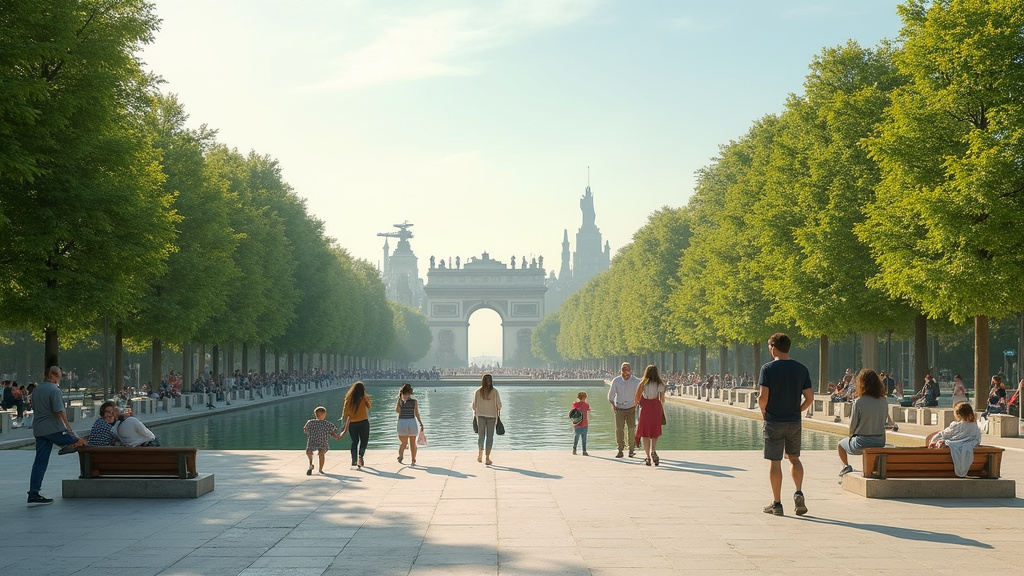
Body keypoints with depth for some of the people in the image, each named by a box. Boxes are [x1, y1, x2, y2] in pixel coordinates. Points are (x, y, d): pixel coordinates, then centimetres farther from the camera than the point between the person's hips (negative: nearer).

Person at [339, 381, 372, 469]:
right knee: (363, 441, 8)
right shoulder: (364, 398, -5)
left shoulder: (349, 398, 1)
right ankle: (360, 456, -15)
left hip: (352, 423, 3)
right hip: (363, 422, -3)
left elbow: (345, 412, 2)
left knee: (354, 442, 13)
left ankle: (354, 461, 7)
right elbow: (370, 407, 12)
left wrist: (345, 426, 9)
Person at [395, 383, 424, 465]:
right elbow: (416, 414, -4)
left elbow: (398, 410, -15)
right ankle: (413, 461, 17)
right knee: (412, 443, 14)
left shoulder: (400, 401, -4)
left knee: (403, 443, 11)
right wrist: (421, 424, 6)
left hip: (402, 422, 0)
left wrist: (399, 398, -8)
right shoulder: (414, 401, -2)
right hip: (412, 422, 0)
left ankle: (401, 454, -18)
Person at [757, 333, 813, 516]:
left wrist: (764, 412, 0)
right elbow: (809, 398, 0)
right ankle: (799, 493, 0)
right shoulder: (801, 369, 1)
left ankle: (777, 504, 8)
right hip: (794, 422, 3)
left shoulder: (768, 369, -10)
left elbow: (763, 397, -17)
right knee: (794, 458, 19)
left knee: (775, 462, 4)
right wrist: (797, 411, 14)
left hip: (774, 422, -3)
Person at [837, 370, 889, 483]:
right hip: (880, 443, 4)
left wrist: (852, 435, 13)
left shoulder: (858, 402, -17)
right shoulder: (884, 401, -3)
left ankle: (846, 467, 11)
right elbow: (884, 421, 7)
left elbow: (852, 426, -9)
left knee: (841, 444, 27)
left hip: (861, 444, -4)